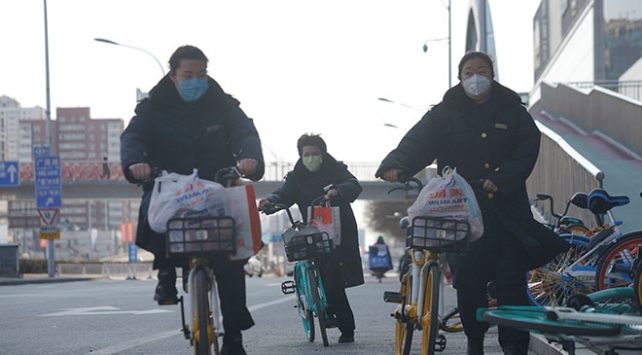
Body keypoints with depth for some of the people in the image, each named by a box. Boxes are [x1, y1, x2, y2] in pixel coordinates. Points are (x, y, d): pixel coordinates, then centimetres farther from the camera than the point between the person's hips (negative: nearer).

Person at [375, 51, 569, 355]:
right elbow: (417, 141, -5)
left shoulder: (513, 111, 11)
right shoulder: (443, 114, 8)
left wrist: (501, 178, -16)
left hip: (507, 208, 0)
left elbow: (528, 147, 0)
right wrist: (395, 164, -26)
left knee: (511, 279, -7)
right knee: (468, 280, -1)